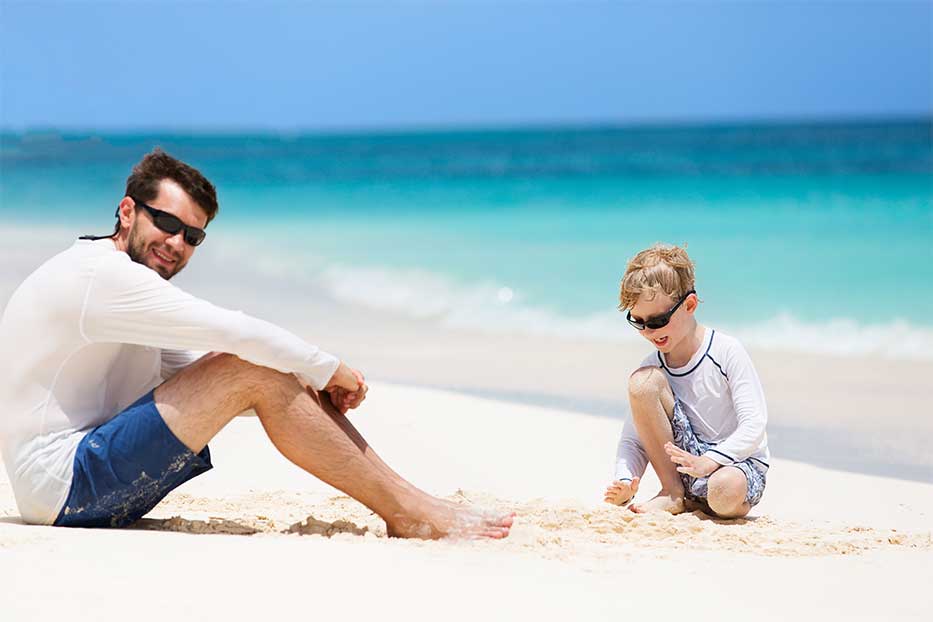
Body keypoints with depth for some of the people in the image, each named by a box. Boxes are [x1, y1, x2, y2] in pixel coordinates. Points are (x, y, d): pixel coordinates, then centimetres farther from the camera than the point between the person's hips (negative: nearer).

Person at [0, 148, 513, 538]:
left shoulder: (120, 280, 17)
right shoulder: (104, 274, -16)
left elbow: (195, 369, 17)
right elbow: (236, 332, -21)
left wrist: (311, 385, 1)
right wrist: (330, 370, -7)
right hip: (61, 486, -10)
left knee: (273, 377, 3)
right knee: (255, 371, -18)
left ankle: (408, 503, 1)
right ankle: (407, 512, -14)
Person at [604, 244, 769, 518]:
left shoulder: (727, 352, -11)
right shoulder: (653, 366, 2)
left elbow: (753, 427, -18)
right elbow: (633, 439, 1)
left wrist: (708, 462, -32)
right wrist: (625, 483, -20)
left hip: (738, 462, -4)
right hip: (689, 459, 4)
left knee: (725, 493, -43)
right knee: (642, 381, -17)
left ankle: (697, 501, -3)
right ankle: (673, 493, -9)